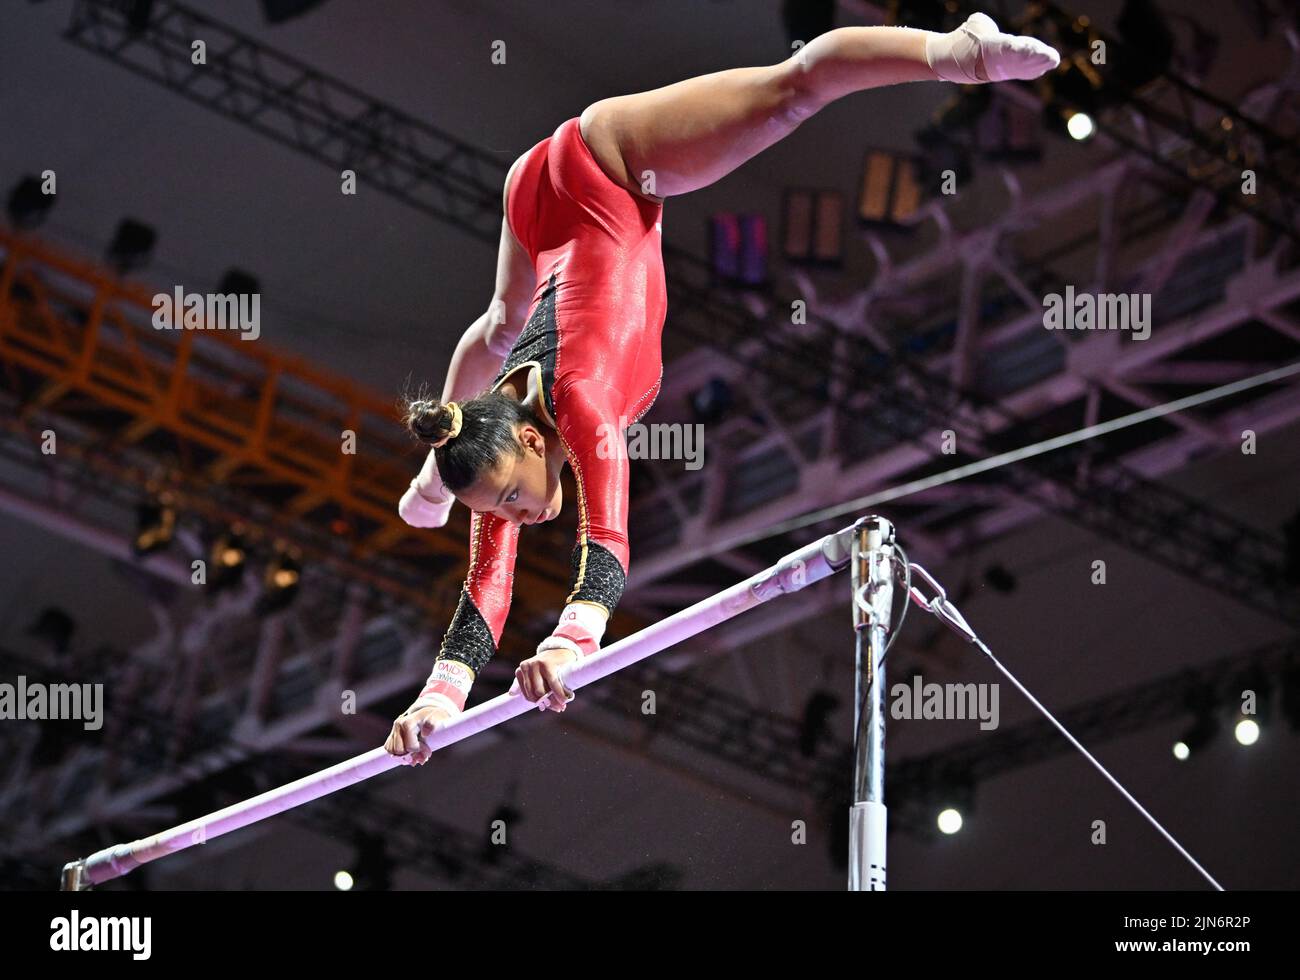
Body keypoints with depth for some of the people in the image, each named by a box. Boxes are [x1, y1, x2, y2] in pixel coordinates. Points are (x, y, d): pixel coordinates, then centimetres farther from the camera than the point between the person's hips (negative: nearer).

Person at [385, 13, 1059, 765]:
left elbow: (607, 547, -48)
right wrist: (441, 696, -34)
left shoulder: (580, 400, -37)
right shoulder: (493, 437, -23)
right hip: (536, 197, 5)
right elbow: (487, 588, -22)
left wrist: (571, 644, -60)